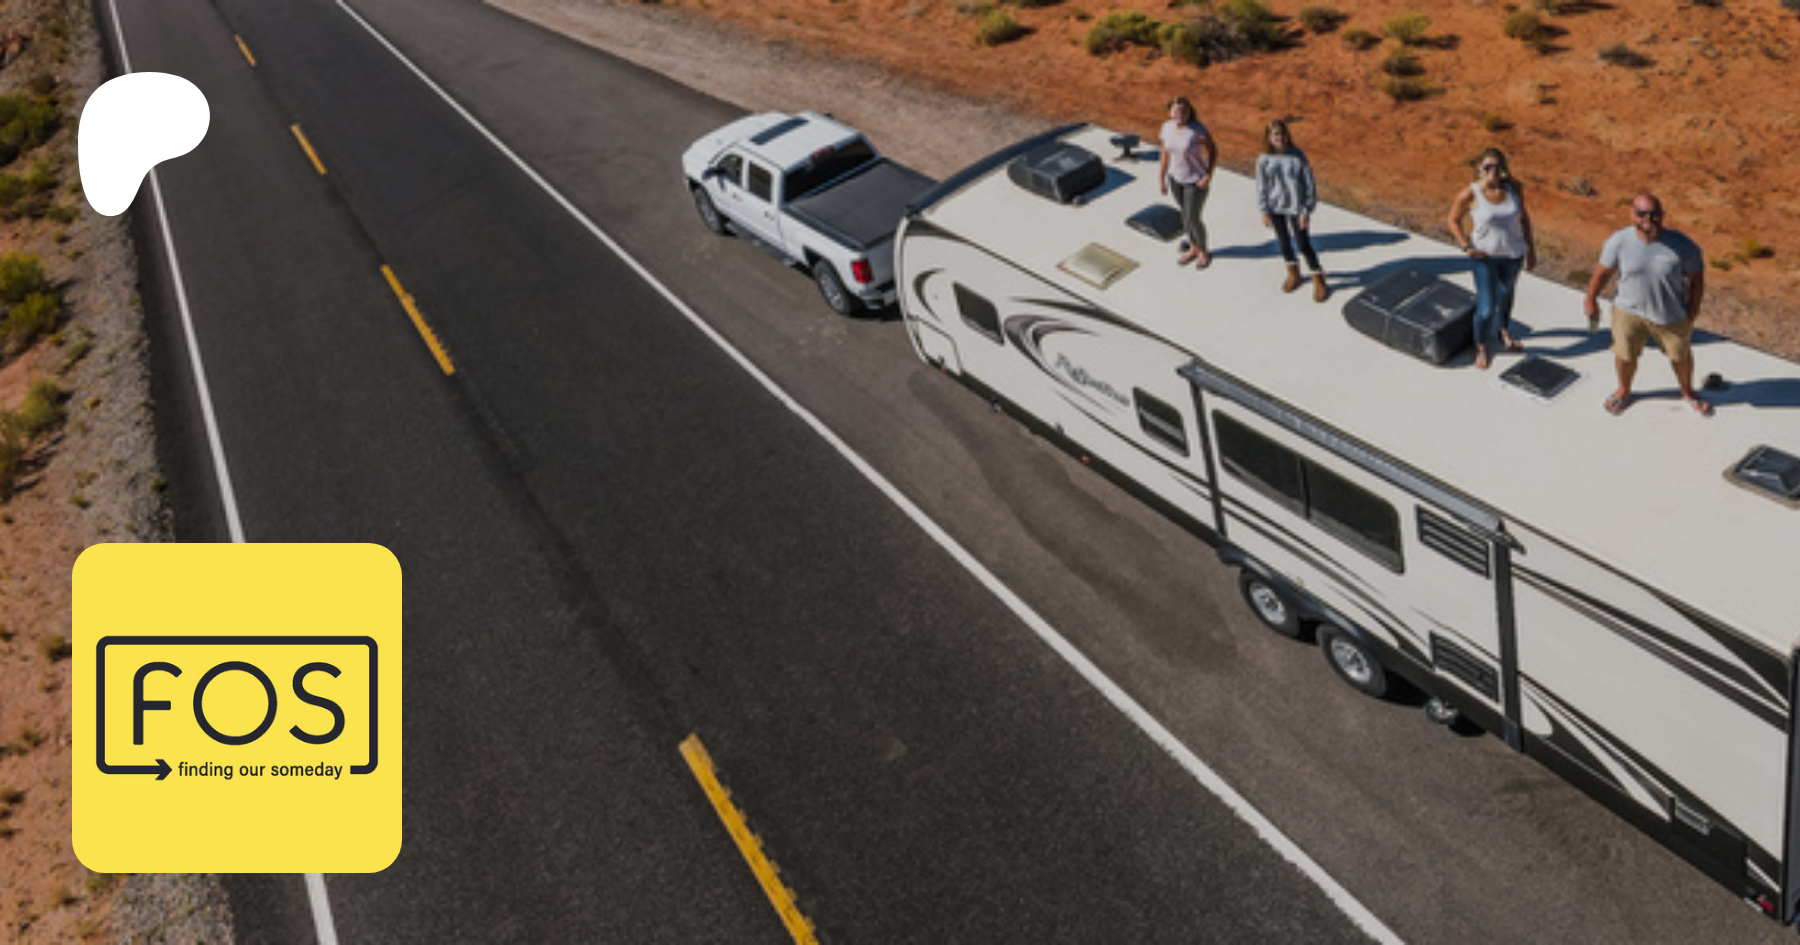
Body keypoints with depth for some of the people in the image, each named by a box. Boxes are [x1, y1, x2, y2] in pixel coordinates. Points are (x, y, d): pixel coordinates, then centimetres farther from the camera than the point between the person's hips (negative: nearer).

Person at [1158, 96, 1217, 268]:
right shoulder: (1167, 127, -7)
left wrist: (1209, 175, -21)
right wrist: (1162, 179, 8)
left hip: (1196, 180, -6)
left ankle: (1204, 252, 27)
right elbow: (1166, 153, 3)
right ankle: (1193, 249, 39)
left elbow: (1213, 149, -14)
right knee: (1185, 214, 19)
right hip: (1176, 177, 6)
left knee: (1192, 220, 2)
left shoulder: (1197, 129, -25)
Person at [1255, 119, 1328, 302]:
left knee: (1304, 244, -3)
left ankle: (1318, 280, 13)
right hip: (1275, 208, 3)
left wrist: (1306, 211, -9)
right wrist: (1265, 211, 0)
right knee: (1283, 241, 17)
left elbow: (1309, 184, -7)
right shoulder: (1264, 160, -6)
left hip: (1296, 208, -3)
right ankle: (1293, 273, 40)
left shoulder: (1298, 156, -12)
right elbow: (1262, 187, 2)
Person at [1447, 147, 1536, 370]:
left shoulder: (1514, 189, -11)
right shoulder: (1469, 195, -21)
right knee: (1486, 308, -4)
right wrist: (1466, 247, -16)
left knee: (1505, 295, 27)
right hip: (1485, 256, -4)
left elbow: (1524, 218, 3)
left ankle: (1504, 331, 54)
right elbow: (1454, 220, -5)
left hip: (1513, 254, 4)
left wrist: (1531, 249, 7)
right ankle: (1481, 347, 23)